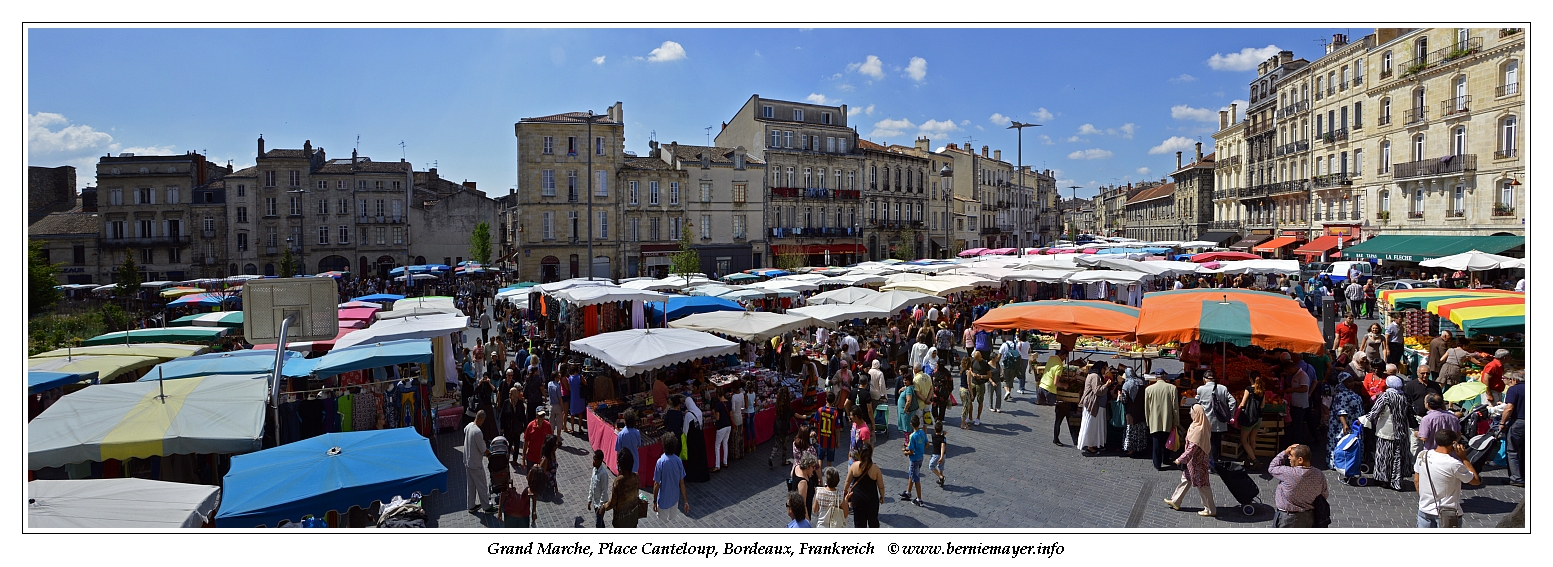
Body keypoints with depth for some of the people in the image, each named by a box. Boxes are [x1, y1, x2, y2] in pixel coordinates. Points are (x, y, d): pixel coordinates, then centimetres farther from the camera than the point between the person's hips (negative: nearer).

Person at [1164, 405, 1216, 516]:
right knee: (1185, 479, 19)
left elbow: (1192, 448, -27)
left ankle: (1210, 510, 17)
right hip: (1193, 460, 10)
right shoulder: (1204, 426, 0)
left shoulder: (1198, 430, -28)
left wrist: (1180, 459, -19)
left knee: (1202, 485, 4)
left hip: (1197, 462, -10)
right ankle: (1175, 501, 31)